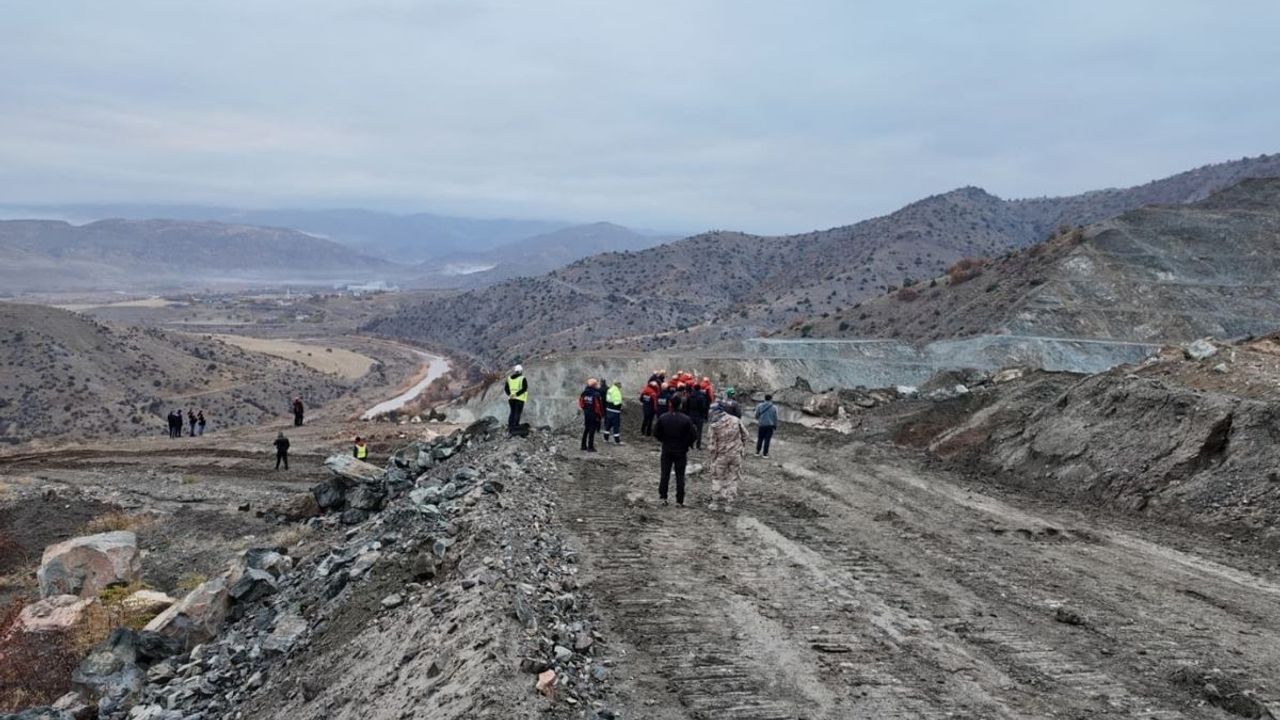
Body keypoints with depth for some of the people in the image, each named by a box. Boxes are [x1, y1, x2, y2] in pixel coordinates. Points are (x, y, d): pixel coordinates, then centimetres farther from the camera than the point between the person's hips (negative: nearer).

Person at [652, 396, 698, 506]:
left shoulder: (663, 418, -7)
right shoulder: (686, 419, -14)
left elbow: (656, 434, -2)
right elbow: (693, 436, -12)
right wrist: (687, 444, 6)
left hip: (667, 451, 2)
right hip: (681, 452, -2)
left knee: (665, 474, 12)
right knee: (680, 476, 5)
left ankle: (663, 497, 12)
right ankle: (679, 501, 5)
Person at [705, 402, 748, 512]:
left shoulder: (714, 427, -18)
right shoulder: (736, 420, -8)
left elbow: (711, 446, -15)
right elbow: (744, 435, 4)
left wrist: (712, 456, 3)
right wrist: (743, 447, 17)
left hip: (721, 456, -3)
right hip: (736, 454, 3)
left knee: (717, 479, 15)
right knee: (733, 478, 14)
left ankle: (714, 502, 17)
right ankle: (728, 504, 17)